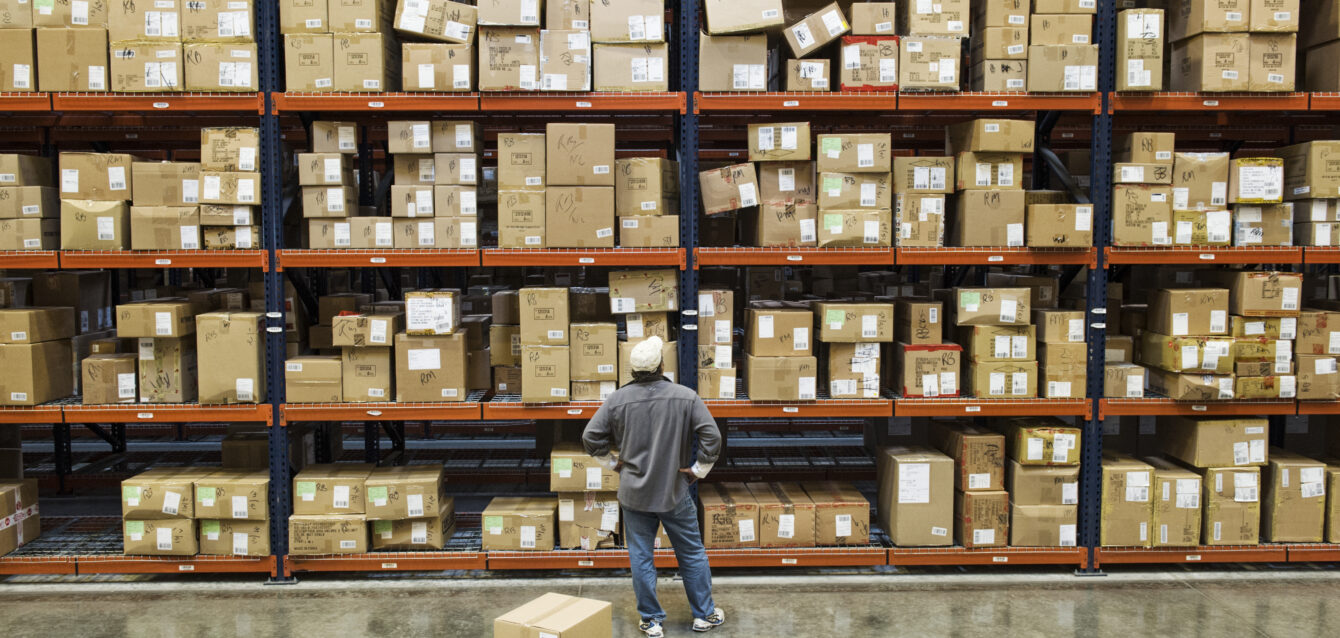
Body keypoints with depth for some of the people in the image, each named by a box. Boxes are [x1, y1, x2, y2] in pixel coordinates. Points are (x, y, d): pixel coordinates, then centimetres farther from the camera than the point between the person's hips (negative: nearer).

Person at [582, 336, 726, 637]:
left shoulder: (617, 400, -7)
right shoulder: (686, 397, -10)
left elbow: (590, 438, -4)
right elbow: (712, 436, -13)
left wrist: (613, 463, 9)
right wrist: (699, 469, -2)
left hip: (634, 492, 1)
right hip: (675, 491, 0)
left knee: (641, 558, 11)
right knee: (693, 554, 15)